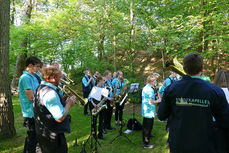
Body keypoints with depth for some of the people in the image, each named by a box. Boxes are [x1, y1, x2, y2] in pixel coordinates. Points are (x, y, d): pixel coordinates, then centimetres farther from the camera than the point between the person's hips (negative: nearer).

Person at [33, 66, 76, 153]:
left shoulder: (40, 88, 7)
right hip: (53, 136, -10)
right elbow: (60, 118, -27)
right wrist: (69, 103, -14)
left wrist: (65, 102, 8)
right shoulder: (50, 93, -26)